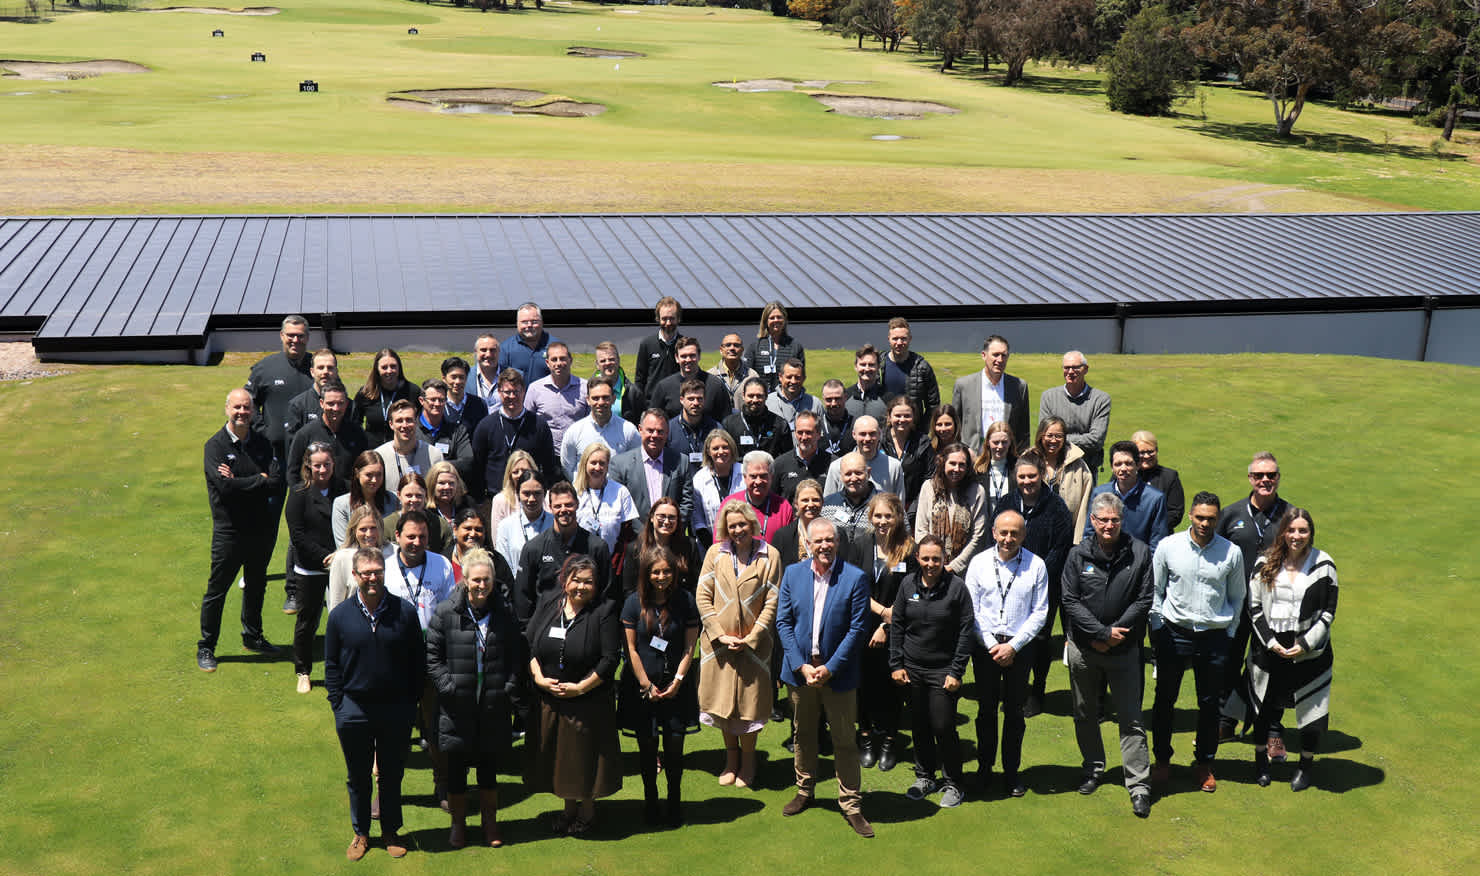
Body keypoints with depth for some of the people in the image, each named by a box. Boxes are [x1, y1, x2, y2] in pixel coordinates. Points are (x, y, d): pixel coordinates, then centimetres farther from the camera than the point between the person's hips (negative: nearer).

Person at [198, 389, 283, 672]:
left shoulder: (263, 443, 3)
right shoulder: (215, 445, -8)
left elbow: (277, 484, -8)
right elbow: (225, 486, -22)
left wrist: (241, 482, -16)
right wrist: (260, 481, -13)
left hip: (261, 528, 5)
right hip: (229, 529, -4)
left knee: (256, 585, 19)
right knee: (217, 590, 4)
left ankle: (252, 636, 36)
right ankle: (205, 648, 17)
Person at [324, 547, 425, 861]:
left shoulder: (405, 611, -5)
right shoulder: (340, 615, -3)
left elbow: (418, 661, 2)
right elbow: (331, 664, 5)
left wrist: (412, 702, 0)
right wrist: (338, 704, -1)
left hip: (396, 710, 0)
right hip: (354, 710, 0)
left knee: (392, 774, 13)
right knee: (358, 776, 14)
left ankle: (391, 831, 29)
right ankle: (361, 833, 30)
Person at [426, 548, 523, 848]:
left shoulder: (505, 613, -1)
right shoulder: (446, 613, -7)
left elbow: (519, 655, 8)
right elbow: (432, 656, -2)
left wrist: (510, 688, -1)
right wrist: (448, 686, -10)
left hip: (494, 707, 1)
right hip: (457, 708, -1)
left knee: (489, 767, 13)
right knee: (456, 767, 11)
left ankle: (490, 824, 29)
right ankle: (458, 824, 29)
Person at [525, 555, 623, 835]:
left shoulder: (604, 612, -10)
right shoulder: (548, 606, 1)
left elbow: (610, 659, -13)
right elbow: (527, 644, 3)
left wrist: (581, 687, -16)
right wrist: (538, 677, -10)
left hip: (588, 701, -4)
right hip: (548, 700, 4)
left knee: (584, 757, 7)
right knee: (557, 756, 14)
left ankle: (587, 809, 29)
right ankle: (569, 807, 34)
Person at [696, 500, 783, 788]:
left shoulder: (770, 555, -4)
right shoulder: (715, 553, 2)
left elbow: (772, 603, -5)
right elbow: (703, 597, 0)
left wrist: (750, 639, -11)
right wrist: (720, 635, -8)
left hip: (753, 643, -2)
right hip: (718, 643, 2)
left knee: (749, 702, 4)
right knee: (722, 700, 10)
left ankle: (748, 761, 22)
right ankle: (731, 758, 27)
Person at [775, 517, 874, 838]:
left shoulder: (855, 578, -9)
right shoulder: (793, 574, 1)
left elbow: (857, 629, -9)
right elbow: (783, 622, 1)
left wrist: (830, 668, -14)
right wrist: (801, 666, -9)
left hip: (838, 673, -3)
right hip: (800, 669, 3)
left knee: (845, 741, 4)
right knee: (803, 735, 17)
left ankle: (851, 805, 14)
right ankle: (804, 791, 35)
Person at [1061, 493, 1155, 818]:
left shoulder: (1139, 553, -4)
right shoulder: (1078, 554, -4)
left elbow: (1144, 599, -5)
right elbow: (1070, 601, -6)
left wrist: (1114, 634, -12)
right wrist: (1103, 633, -14)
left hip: (1124, 649, -1)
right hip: (1083, 648, 2)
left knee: (1131, 718, 1)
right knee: (1085, 715, 14)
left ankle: (1139, 785, 7)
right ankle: (1093, 769, 33)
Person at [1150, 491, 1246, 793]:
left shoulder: (1232, 552, -3)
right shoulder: (1168, 546, -5)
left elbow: (1237, 597, 10)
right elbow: (1154, 591, 5)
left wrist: (1229, 633, 7)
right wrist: (1157, 627, 2)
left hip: (1214, 636, 0)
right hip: (1174, 633, 0)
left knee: (1210, 703, 10)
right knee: (1165, 699, 8)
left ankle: (1205, 763, 26)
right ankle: (1162, 759, 25)